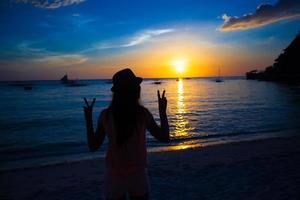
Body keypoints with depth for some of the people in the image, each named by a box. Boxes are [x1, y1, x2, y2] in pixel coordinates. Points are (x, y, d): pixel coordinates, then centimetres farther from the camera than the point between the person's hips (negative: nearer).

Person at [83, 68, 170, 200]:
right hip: (138, 174, 0)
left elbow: (93, 147, -2)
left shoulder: (106, 115, -12)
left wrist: (88, 118, 3)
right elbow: (165, 138, -5)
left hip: (114, 175, 1)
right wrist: (163, 112, 1)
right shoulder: (142, 114, -15)